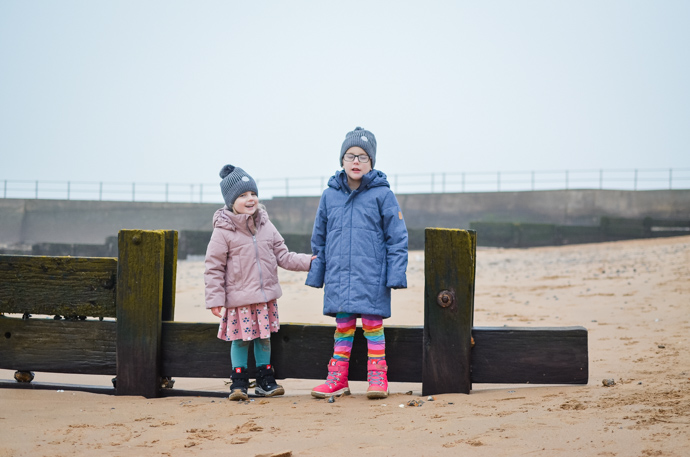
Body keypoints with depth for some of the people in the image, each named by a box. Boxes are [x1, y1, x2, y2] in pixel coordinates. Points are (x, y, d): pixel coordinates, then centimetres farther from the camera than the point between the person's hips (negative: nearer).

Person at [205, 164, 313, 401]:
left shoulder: (266, 226, 6)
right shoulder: (223, 231, -10)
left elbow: (282, 256, 11)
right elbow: (214, 268, -8)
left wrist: (308, 261, 0)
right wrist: (215, 299, -12)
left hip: (266, 296, 5)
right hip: (238, 299, -5)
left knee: (264, 337, 12)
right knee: (240, 339, 0)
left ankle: (265, 380, 22)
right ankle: (239, 382, 13)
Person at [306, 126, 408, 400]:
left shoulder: (382, 194, -2)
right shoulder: (330, 195, 7)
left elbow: (397, 237, -2)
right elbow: (319, 239, 15)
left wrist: (396, 274, -7)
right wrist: (316, 274, 13)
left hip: (372, 275, -3)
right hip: (339, 276, 3)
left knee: (373, 324, 2)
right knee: (343, 326, 9)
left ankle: (377, 377, 11)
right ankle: (338, 378, 15)